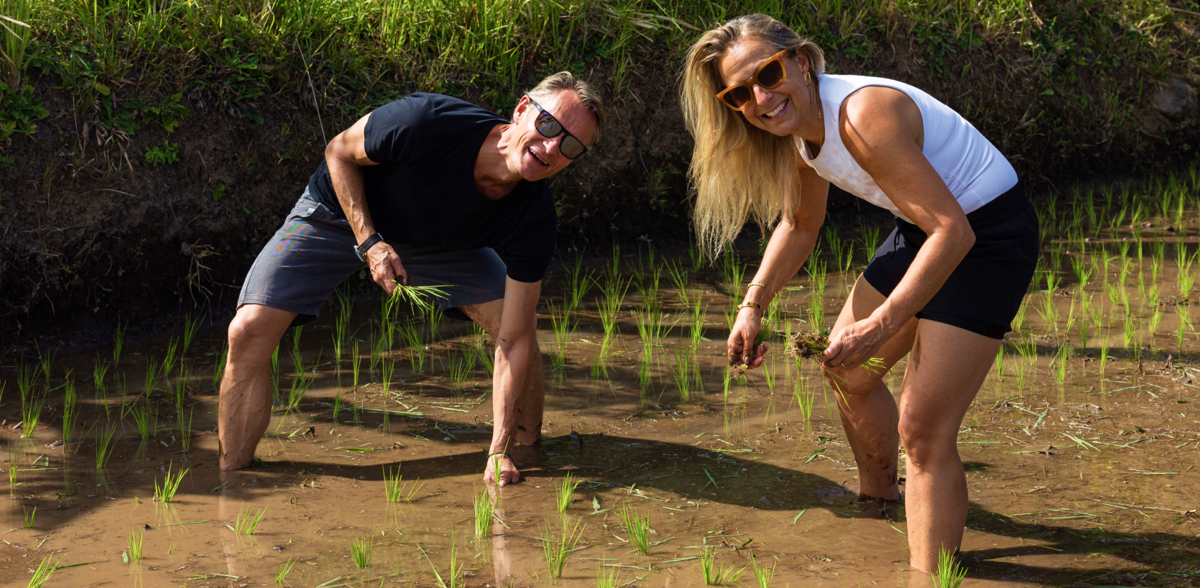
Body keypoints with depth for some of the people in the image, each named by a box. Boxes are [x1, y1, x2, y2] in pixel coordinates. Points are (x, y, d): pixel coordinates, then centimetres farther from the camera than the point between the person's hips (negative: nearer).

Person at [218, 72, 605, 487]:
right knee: (250, 332, -19)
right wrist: (370, 243, -29)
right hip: (341, 213, -3)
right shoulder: (425, 123, -40)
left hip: (440, 240, 3)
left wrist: (499, 452, -28)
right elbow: (339, 152, -18)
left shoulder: (534, 219, -28)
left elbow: (514, 342, -24)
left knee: (517, 325, -12)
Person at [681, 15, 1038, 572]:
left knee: (923, 429, -15)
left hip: (985, 236, -9)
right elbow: (799, 225, 17)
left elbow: (953, 231, -33)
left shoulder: (862, 114, -30)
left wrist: (882, 324, -34)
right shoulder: (799, 126, -1)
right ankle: (878, 495, 48)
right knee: (846, 369, 22)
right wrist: (753, 305, 6)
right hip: (925, 230, 9)